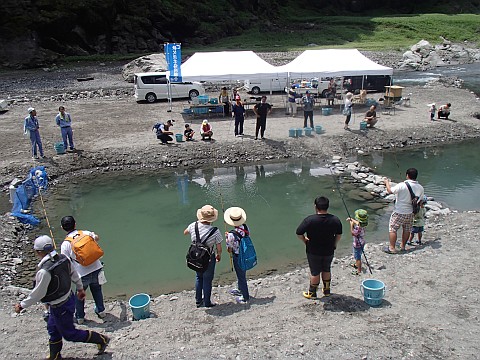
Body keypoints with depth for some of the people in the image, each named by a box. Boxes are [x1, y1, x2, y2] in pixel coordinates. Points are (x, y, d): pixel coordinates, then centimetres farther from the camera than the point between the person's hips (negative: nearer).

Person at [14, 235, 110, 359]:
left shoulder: (44, 271, -32)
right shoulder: (63, 258, -9)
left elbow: (38, 294, -21)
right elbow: (74, 274, 6)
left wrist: (22, 305, -6)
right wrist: (80, 288, 22)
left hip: (60, 307, -8)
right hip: (69, 298, 8)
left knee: (69, 334, 11)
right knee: (53, 328, 25)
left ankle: (102, 340, 17)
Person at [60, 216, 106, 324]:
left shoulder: (65, 244, -10)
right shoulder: (86, 233, -2)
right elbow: (96, 238, 20)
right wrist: (93, 235, 41)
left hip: (82, 274, -3)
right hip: (96, 268, 3)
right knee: (97, 290, 26)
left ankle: (79, 317, 35)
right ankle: (101, 311, 40)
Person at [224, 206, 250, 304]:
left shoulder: (232, 235, -31)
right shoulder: (246, 228, -13)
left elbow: (230, 250, -17)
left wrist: (226, 236, -6)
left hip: (238, 257, -6)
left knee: (241, 276, 13)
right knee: (241, 273, 28)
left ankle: (245, 297, 30)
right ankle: (240, 290, 51)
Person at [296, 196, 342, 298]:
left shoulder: (310, 220, -22)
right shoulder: (335, 220, -10)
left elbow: (299, 233, -18)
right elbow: (339, 234, 3)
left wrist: (305, 240, -1)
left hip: (313, 252, -3)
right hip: (329, 251, 3)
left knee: (315, 272, 13)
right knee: (326, 270, 24)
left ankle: (312, 293, 29)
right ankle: (327, 290, 39)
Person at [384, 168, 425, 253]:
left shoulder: (402, 185, -23)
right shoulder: (420, 188, -4)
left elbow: (390, 191, -16)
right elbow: (420, 201, 7)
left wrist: (387, 182, 1)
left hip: (399, 212, -6)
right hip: (410, 213, 6)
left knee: (392, 229, 5)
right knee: (407, 230, 20)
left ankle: (392, 248, 8)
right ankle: (403, 246, 34)